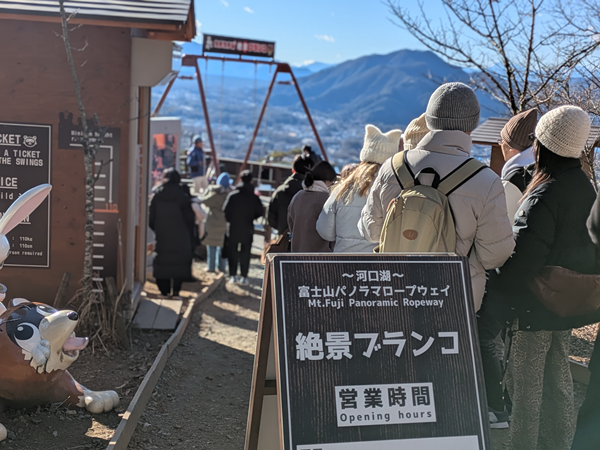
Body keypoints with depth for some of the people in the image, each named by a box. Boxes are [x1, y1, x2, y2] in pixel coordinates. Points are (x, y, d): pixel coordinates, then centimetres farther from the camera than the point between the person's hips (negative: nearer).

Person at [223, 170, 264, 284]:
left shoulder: (232, 195, -8)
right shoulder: (254, 197, -6)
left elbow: (226, 210, -8)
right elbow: (260, 212, -4)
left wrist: (230, 220, 9)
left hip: (233, 228, 0)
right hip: (248, 229, 0)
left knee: (232, 252, 10)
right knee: (245, 253, 8)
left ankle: (233, 275, 9)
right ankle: (244, 276, 6)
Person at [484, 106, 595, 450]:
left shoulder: (543, 196, -23)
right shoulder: (586, 188, 4)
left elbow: (522, 260, -24)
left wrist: (493, 301, -14)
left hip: (535, 306, -8)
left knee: (525, 385, 3)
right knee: (558, 380, 19)